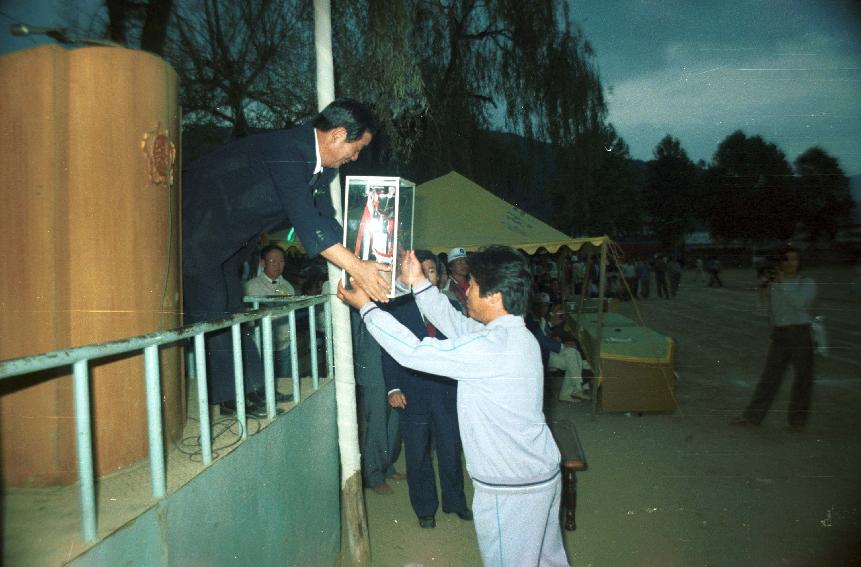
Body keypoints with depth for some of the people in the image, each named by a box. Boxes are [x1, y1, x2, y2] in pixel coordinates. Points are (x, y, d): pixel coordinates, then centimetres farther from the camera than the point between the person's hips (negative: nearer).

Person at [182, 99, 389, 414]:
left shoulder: (320, 165, -2)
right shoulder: (286, 150, -31)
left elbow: (325, 220, 2)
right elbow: (305, 219, -39)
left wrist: (361, 264, -6)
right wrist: (356, 268, -41)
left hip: (229, 239, 10)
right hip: (197, 222, -10)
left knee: (232, 307, 12)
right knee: (212, 310, -7)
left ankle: (249, 388, 20)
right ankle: (230, 398, 1)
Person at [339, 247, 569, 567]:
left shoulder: (493, 347, -27)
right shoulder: (514, 335, 2)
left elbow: (412, 352, -23)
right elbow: (456, 324, 10)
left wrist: (366, 306, -13)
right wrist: (418, 283, 8)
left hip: (511, 488, -9)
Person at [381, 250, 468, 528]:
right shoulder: (397, 309, -3)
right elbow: (390, 352, -3)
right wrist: (393, 388, -11)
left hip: (448, 391, 2)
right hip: (413, 395, -2)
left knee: (451, 451, 14)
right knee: (417, 455, 11)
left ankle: (455, 502, 35)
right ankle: (425, 508, 30)